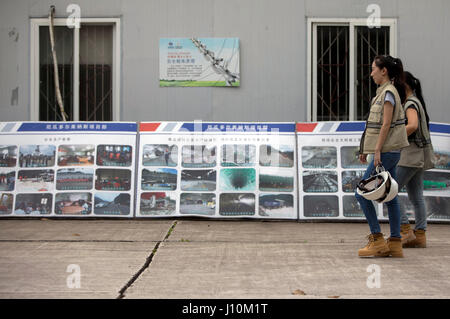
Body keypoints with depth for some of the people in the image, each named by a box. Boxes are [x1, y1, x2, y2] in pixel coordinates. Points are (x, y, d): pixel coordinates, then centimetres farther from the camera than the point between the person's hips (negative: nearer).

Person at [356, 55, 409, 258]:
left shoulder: (389, 92, -12)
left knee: (362, 194, -7)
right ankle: (395, 244, 12)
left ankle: (377, 240, -4)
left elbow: (386, 124, -18)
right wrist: (365, 149, 18)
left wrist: (378, 150, -20)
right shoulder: (384, 92, 16)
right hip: (389, 152, 10)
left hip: (386, 152, -10)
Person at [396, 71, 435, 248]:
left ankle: (406, 231, -11)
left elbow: (413, 125, -29)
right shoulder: (415, 102, 19)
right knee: (416, 197, 9)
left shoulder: (411, 103, -12)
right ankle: (420, 236, 9)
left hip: (411, 154, -10)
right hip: (416, 157, 10)